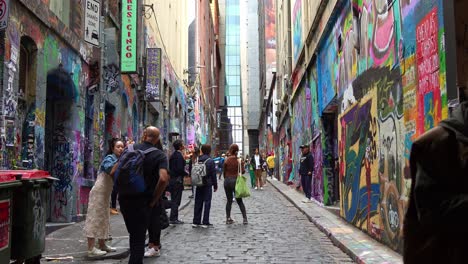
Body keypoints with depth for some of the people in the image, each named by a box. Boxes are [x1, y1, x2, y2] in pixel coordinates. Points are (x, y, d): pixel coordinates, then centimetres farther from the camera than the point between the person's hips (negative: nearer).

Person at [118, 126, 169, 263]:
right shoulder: (160, 155, -7)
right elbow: (163, 179, -23)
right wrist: (154, 200, -11)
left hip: (124, 198, 4)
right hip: (143, 201, -4)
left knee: (133, 234, 23)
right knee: (139, 238, 6)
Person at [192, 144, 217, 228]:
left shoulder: (198, 160, 5)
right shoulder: (210, 161, -9)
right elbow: (213, 174, -7)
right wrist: (215, 185, 0)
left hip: (199, 184, 5)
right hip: (208, 184, -5)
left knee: (198, 203, 10)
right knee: (207, 203, 0)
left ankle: (196, 222, 13)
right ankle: (205, 222, 0)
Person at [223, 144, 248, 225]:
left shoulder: (226, 160, -4)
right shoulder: (239, 160, -6)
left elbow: (224, 171, 1)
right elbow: (243, 171, -6)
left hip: (227, 181, 1)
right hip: (236, 181, -1)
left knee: (229, 200, 11)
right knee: (239, 201, 8)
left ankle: (228, 218, 11)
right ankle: (245, 218, 2)